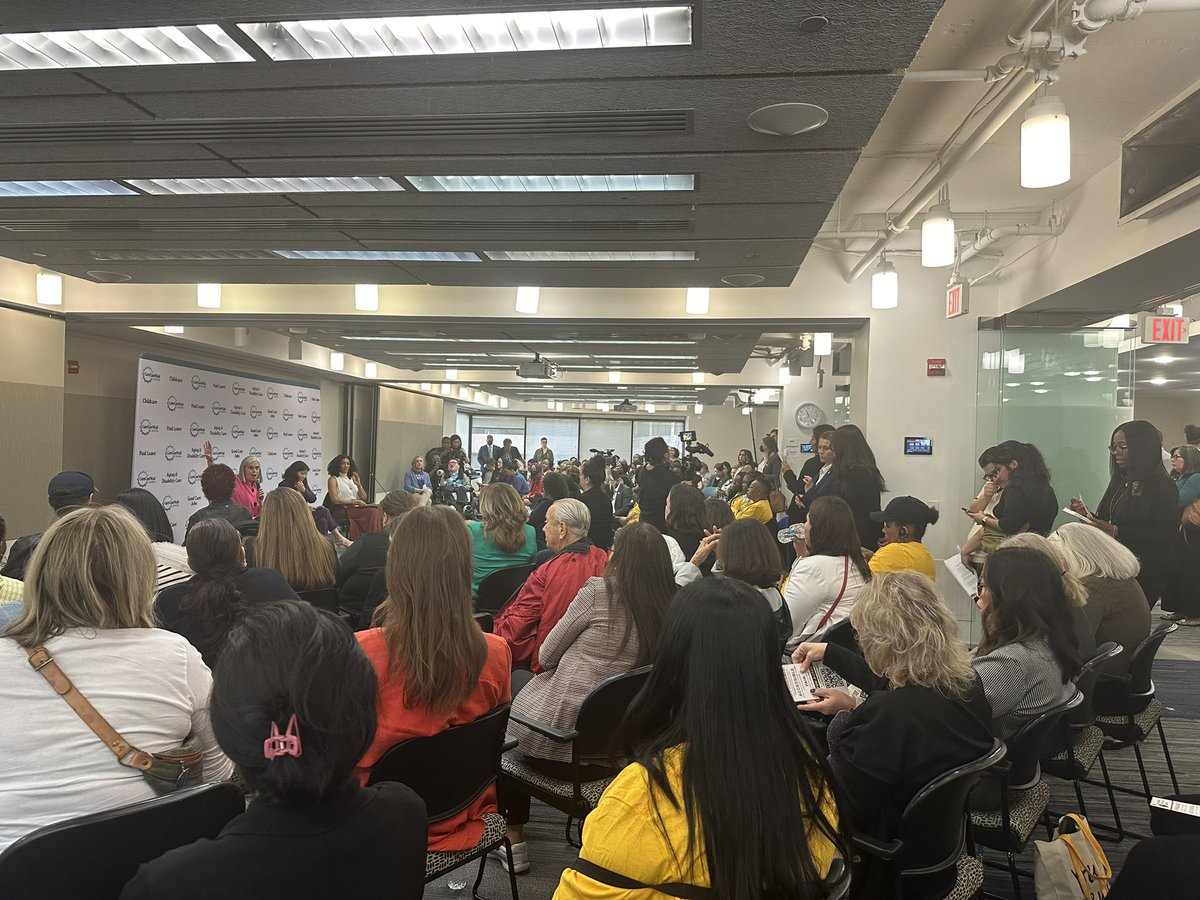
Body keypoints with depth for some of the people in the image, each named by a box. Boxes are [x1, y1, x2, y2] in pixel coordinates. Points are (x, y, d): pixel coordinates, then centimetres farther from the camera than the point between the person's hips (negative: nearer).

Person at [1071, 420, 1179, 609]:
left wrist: (1117, 532, -21)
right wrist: (1086, 514, -2)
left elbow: (1166, 536, -15)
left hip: (1147, 573, -6)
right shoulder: (1120, 481, 13)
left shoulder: (1162, 485, -8)